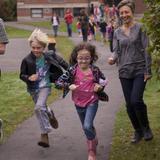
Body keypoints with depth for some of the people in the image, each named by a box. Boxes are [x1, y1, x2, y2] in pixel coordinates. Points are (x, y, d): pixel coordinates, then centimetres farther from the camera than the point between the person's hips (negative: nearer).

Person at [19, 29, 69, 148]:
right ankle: (50, 114, 56)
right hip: (33, 88, 3)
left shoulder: (49, 56, -13)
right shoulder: (27, 60, -14)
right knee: (42, 108, 20)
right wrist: (29, 78, -26)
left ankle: (44, 134, -14)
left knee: (39, 107, -22)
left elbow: (62, 63, 2)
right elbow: (22, 75, -6)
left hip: (45, 86, -3)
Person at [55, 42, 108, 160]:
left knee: (87, 126, -17)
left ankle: (92, 151, 3)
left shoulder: (95, 70, -11)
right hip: (79, 103, 3)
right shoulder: (73, 71, -12)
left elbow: (103, 80, 8)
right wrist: (69, 86, -29)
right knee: (86, 127, 20)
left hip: (92, 102, -3)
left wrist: (100, 86, -14)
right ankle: (94, 140, 50)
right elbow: (58, 82, -13)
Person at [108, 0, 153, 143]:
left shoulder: (140, 28, -2)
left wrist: (148, 71, -9)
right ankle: (138, 131, 24)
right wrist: (113, 59, -15)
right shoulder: (117, 32, 9)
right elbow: (117, 52, 8)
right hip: (125, 72, 4)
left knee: (136, 100, -17)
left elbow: (146, 50, -5)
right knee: (129, 104, 6)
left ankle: (146, 128, 6)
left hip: (140, 71, -4)